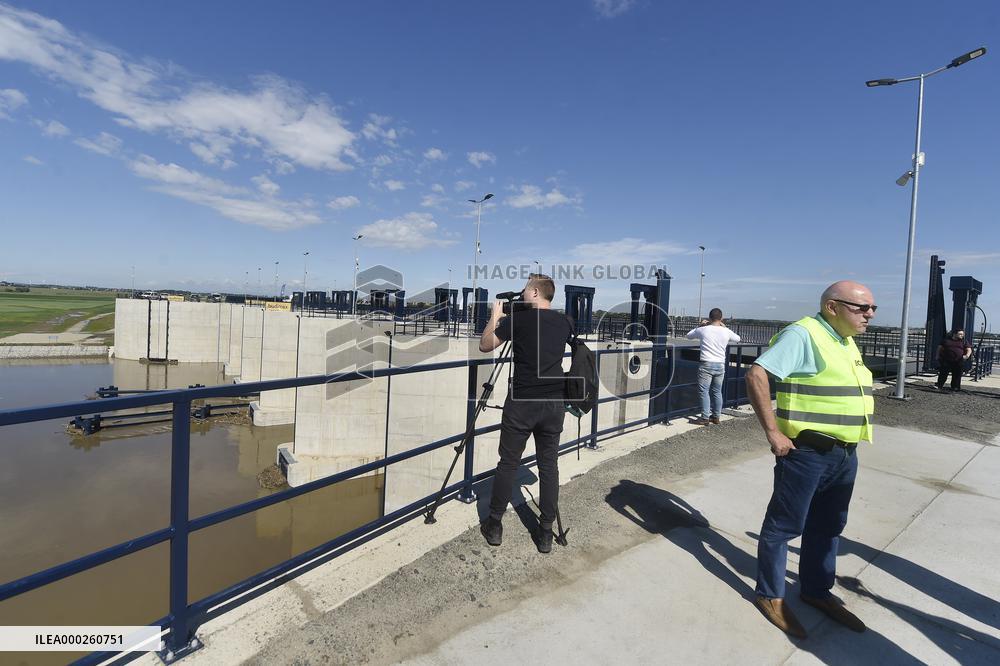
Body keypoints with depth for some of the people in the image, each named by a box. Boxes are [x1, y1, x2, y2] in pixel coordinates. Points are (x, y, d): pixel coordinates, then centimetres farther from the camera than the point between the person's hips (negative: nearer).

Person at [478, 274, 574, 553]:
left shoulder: (518, 318, -6)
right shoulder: (564, 323, 8)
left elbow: (485, 346, 3)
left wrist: (495, 316, 15)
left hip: (521, 402, -4)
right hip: (554, 403, 4)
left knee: (508, 464, 7)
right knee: (549, 466, 11)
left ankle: (494, 526, 20)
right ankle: (545, 533, 18)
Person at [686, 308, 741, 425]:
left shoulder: (703, 330, -6)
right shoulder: (726, 332, 2)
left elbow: (688, 336, 11)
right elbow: (737, 339, 23)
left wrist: (700, 326, 18)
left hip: (706, 364, -4)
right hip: (720, 365, 4)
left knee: (704, 391, 1)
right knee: (717, 392, 14)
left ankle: (705, 418, 1)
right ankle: (716, 416, 23)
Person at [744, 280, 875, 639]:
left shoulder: (846, 341, 13)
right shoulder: (803, 334, -16)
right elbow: (756, 374, -26)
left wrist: (848, 444, 17)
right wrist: (773, 432, -24)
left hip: (845, 454, 9)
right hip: (806, 452, -9)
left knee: (827, 527, 21)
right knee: (784, 525, 5)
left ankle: (816, 590, 39)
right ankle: (770, 596, 22)